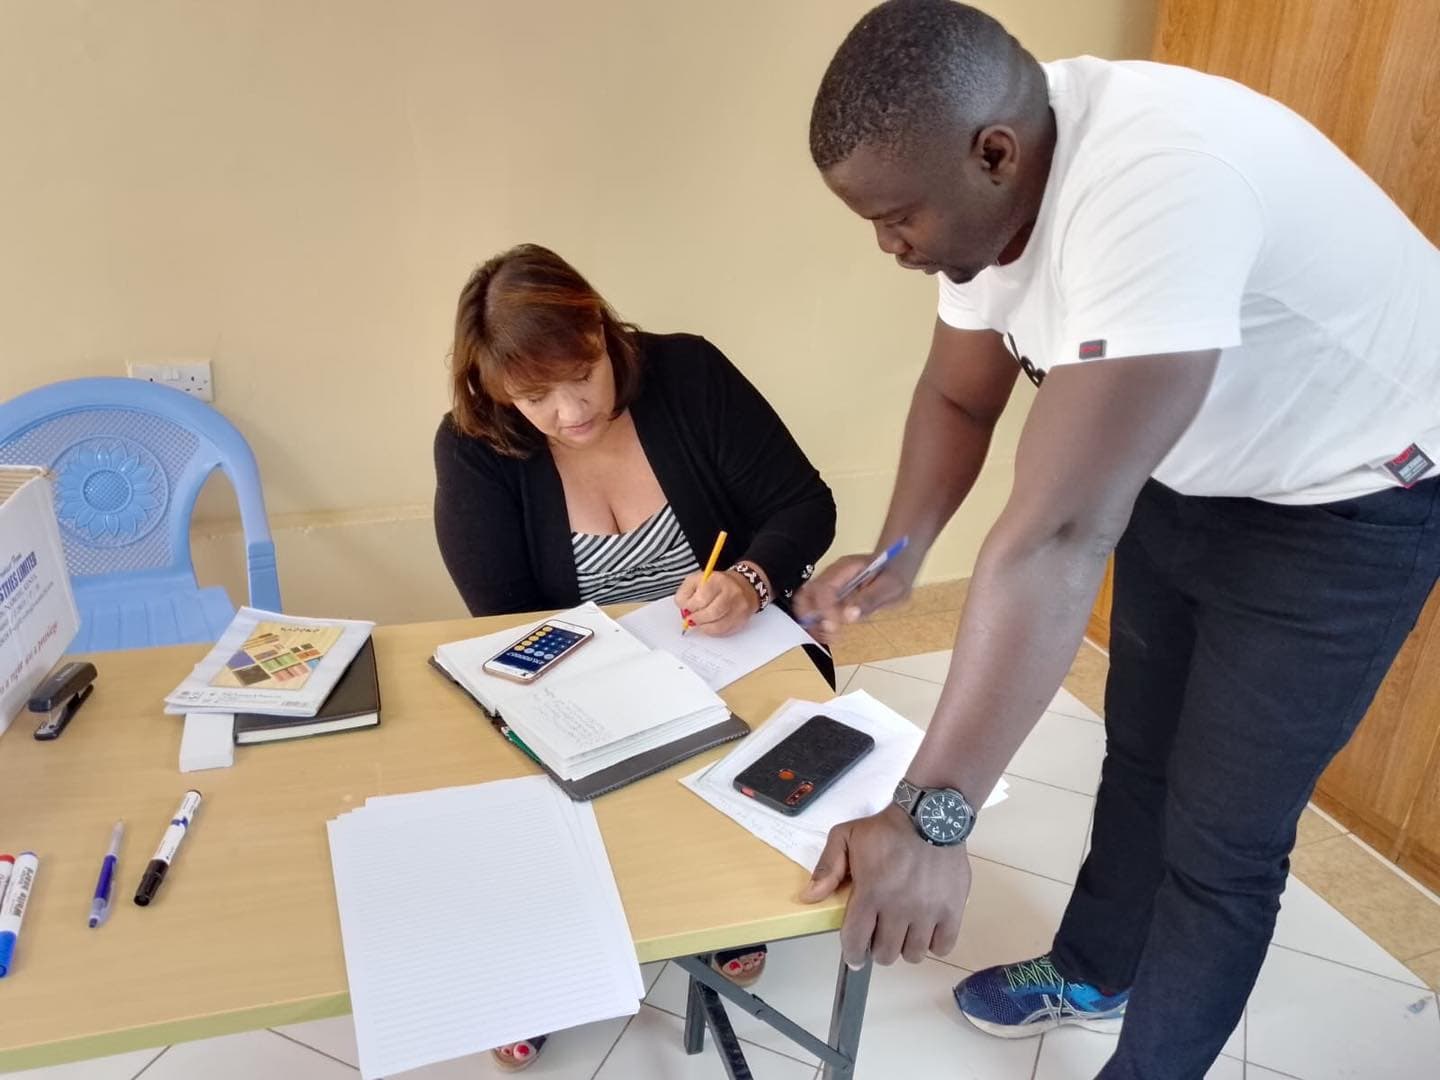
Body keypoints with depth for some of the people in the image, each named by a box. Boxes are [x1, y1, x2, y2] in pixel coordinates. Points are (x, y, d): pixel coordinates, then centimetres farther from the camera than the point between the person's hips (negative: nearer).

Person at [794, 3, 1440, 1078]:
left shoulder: (1148, 184, -40)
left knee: (1220, 836, 2)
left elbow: (1057, 536, -44)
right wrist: (897, 556, -17)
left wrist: (931, 819, -42)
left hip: (1344, 501, -7)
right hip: (1182, 474, 8)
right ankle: (1092, 972, 45)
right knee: (1139, 753, 21)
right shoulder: (989, 182, -13)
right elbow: (958, 397, -1)